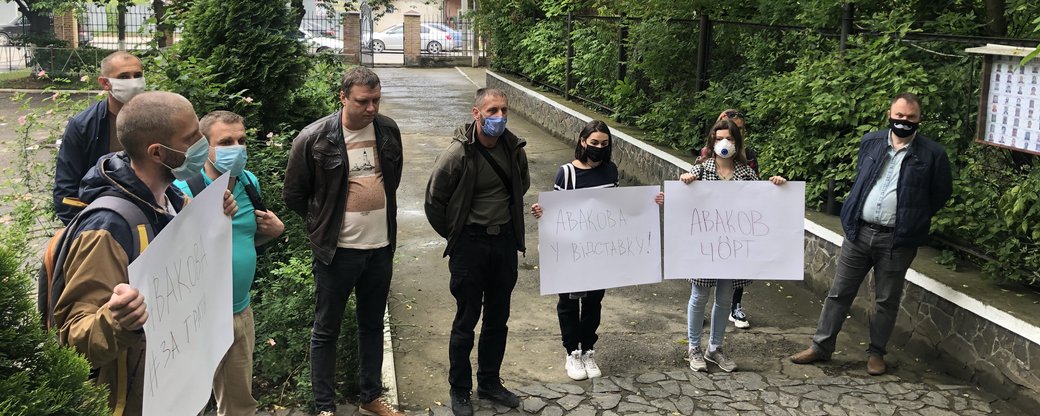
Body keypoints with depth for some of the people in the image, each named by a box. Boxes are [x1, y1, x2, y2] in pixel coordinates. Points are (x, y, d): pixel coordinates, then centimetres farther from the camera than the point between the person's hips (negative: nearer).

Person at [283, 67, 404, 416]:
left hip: (381, 247, 4)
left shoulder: (388, 130, 0)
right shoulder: (314, 138, -13)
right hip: (338, 250, -4)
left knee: (372, 325, 18)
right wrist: (323, 226, 6)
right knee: (326, 330, 8)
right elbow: (294, 194, -1)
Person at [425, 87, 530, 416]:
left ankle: (490, 382, 33)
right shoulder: (458, 154, -17)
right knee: (466, 321, 6)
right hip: (470, 244, -5)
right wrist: (454, 235, 1)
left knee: (498, 320, 16)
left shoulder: (514, 148, -2)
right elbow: (434, 201, -7)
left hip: (505, 241, 5)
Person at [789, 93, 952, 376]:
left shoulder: (932, 155, -6)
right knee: (839, 293, 9)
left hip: (897, 241, -3)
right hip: (858, 232, 3)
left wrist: (913, 217, 6)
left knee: (887, 300, 9)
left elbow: (941, 194, 5)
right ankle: (821, 347, 19)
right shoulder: (870, 142, 5)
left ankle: (876, 353, 25)